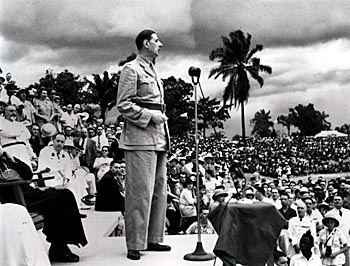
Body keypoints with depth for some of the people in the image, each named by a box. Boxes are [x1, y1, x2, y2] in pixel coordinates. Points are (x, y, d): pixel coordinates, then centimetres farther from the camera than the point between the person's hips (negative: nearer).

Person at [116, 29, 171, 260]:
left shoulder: (153, 71, 22)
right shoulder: (132, 69, -3)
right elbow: (123, 105, -11)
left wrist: (161, 118, 16)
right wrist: (151, 116, -15)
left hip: (159, 138, 9)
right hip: (140, 138, -9)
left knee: (159, 191, 9)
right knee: (140, 192, -8)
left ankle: (153, 239, 18)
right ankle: (135, 244, -1)